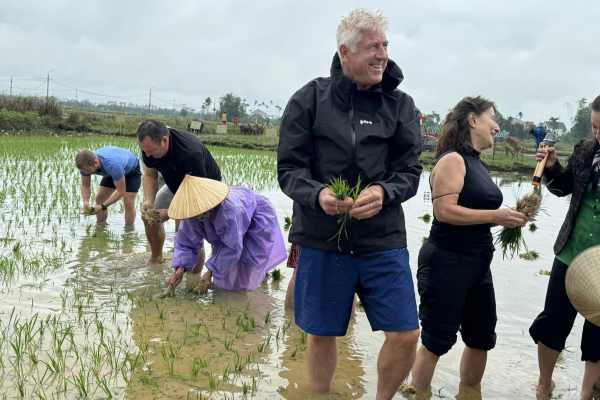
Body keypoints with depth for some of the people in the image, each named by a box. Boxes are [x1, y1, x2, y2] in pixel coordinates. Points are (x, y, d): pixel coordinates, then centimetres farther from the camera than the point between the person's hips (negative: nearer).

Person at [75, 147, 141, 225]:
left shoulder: (113, 166, -46)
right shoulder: (85, 164, -27)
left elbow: (120, 192, -38)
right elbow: (85, 185, -13)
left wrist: (102, 206, -42)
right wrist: (86, 201, -33)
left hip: (131, 170, -6)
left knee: (128, 203, -18)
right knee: (99, 198, -1)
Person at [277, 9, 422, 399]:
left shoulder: (400, 105, 5)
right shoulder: (310, 99, 0)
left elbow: (410, 171, 3)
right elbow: (289, 169, -2)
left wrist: (383, 192, -19)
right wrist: (318, 195, -23)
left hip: (383, 240, 2)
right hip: (322, 237, -1)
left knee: (406, 334, 0)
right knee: (321, 334, 11)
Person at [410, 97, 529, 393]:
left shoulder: (479, 164, 13)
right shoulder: (453, 159, -13)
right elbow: (444, 211, -23)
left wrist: (508, 217, 5)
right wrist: (495, 216, -20)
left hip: (478, 265, 9)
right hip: (446, 264, -9)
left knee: (482, 338, 17)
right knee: (436, 341, 1)